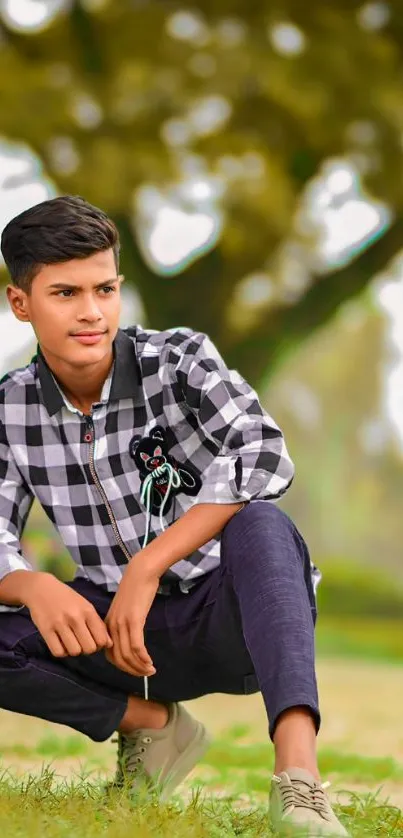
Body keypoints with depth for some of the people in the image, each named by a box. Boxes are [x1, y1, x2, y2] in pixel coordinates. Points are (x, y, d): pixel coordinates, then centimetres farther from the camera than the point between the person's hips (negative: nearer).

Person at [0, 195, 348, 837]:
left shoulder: (179, 360, -11)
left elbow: (266, 456, -28)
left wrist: (146, 568, -31)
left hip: (233, 616, -4)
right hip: (123, 631, 4)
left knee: (261, 526, -37)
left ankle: (298, 777, -51)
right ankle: (153, 723, -1)